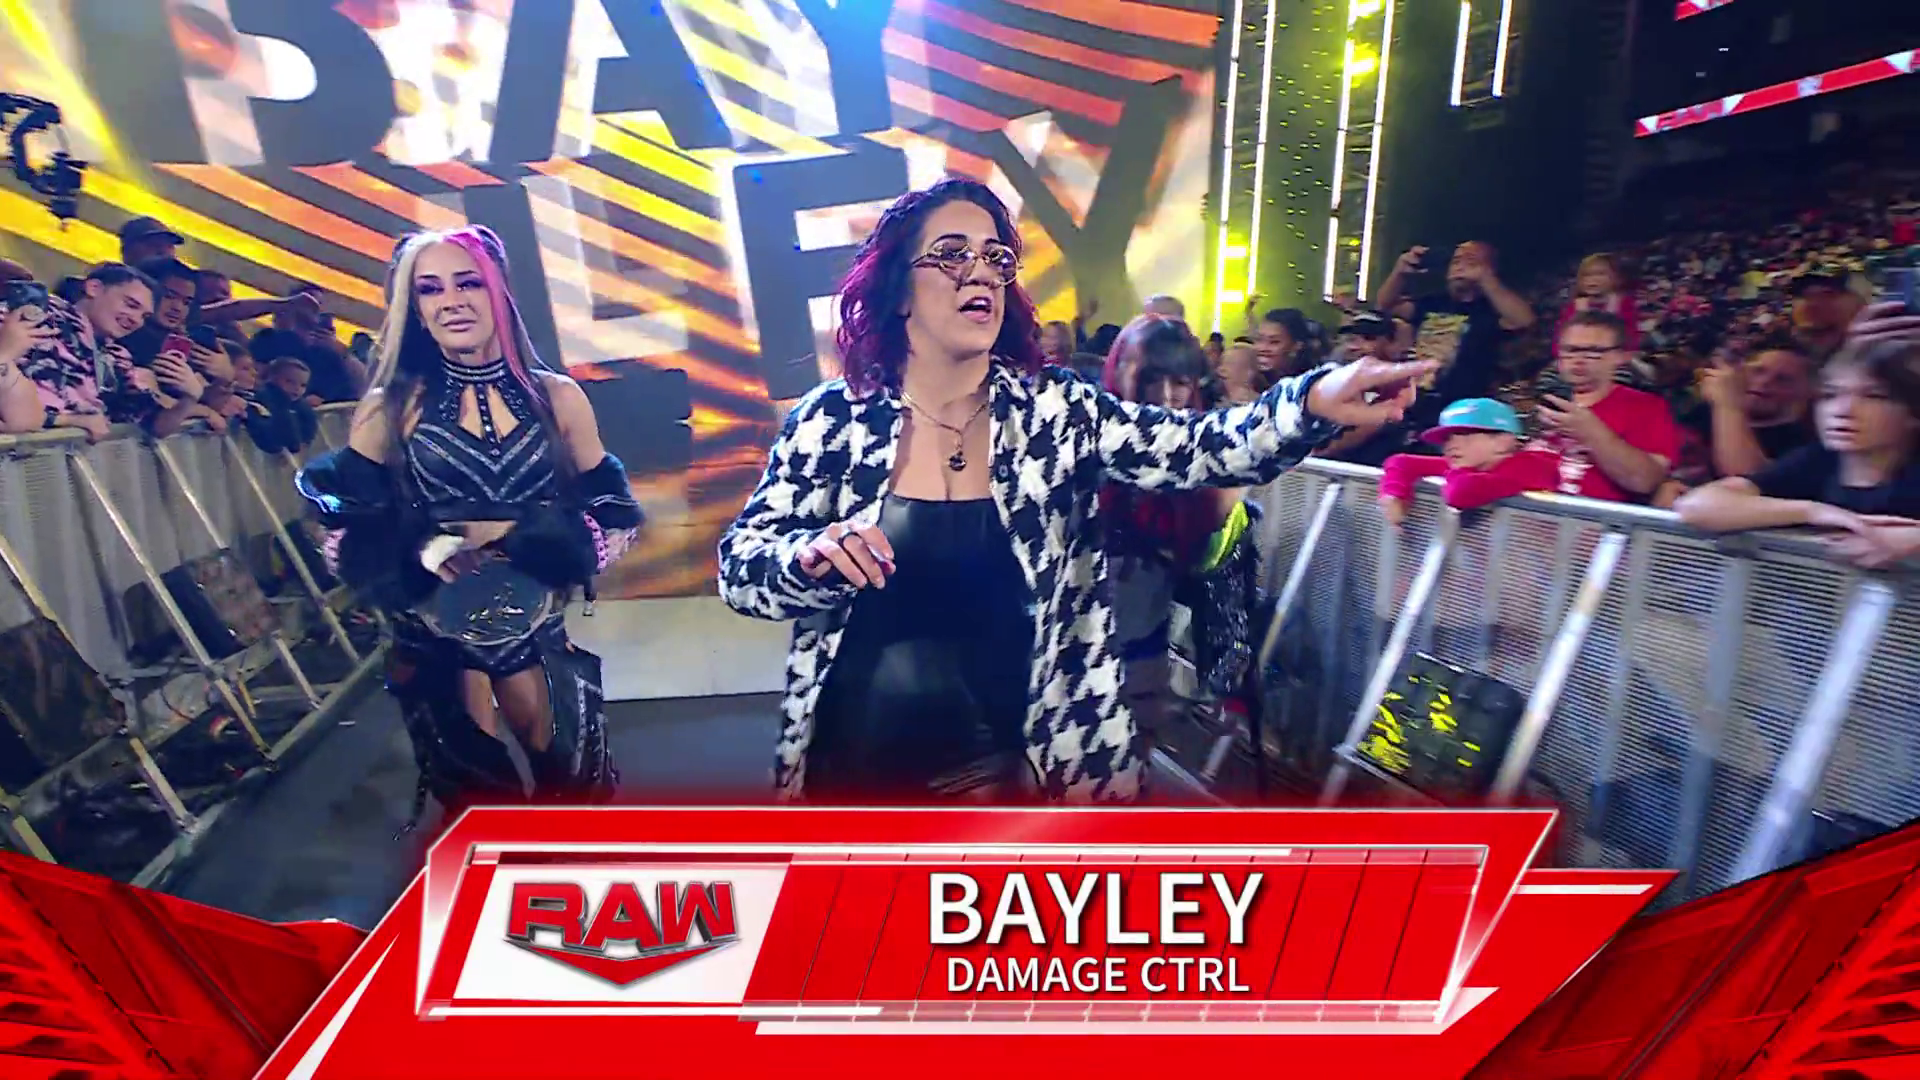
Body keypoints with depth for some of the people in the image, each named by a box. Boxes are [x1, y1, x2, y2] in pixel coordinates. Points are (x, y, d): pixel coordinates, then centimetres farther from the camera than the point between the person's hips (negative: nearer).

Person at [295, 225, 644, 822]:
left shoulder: (556, 397, -2)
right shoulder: (389, 409, -3)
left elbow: (612, 514, -3)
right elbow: (348, 533, -3)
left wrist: (518, 533, -17)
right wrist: (419, 548, -21)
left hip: (537, 629, 1)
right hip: (433, 639, 0)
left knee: (572, 781, 11)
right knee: (477, 794, 14)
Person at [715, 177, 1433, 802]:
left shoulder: (1055, 409, -5)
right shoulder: (833, 420, -6)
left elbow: (1194, 449, -16)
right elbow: (738, 564, -4)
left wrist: (1315, 402, -32)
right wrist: (812, 557, -25)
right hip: (853, 762, 1)